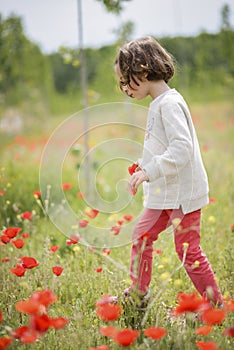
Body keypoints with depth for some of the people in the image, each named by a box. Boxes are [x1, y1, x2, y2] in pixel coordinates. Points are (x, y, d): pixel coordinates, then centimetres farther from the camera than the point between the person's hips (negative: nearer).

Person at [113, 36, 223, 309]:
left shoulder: (169, 104, -18)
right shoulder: (158, 104, 12)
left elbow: (182, 148, -28)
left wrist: (149, 172, -30)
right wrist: (144, 165, 12)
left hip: (184, 193, -10)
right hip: (166, 193, 10)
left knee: (188, 250, -4)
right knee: (142, 234, 15)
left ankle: (216, 304, 7)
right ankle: (138, 293, 27)